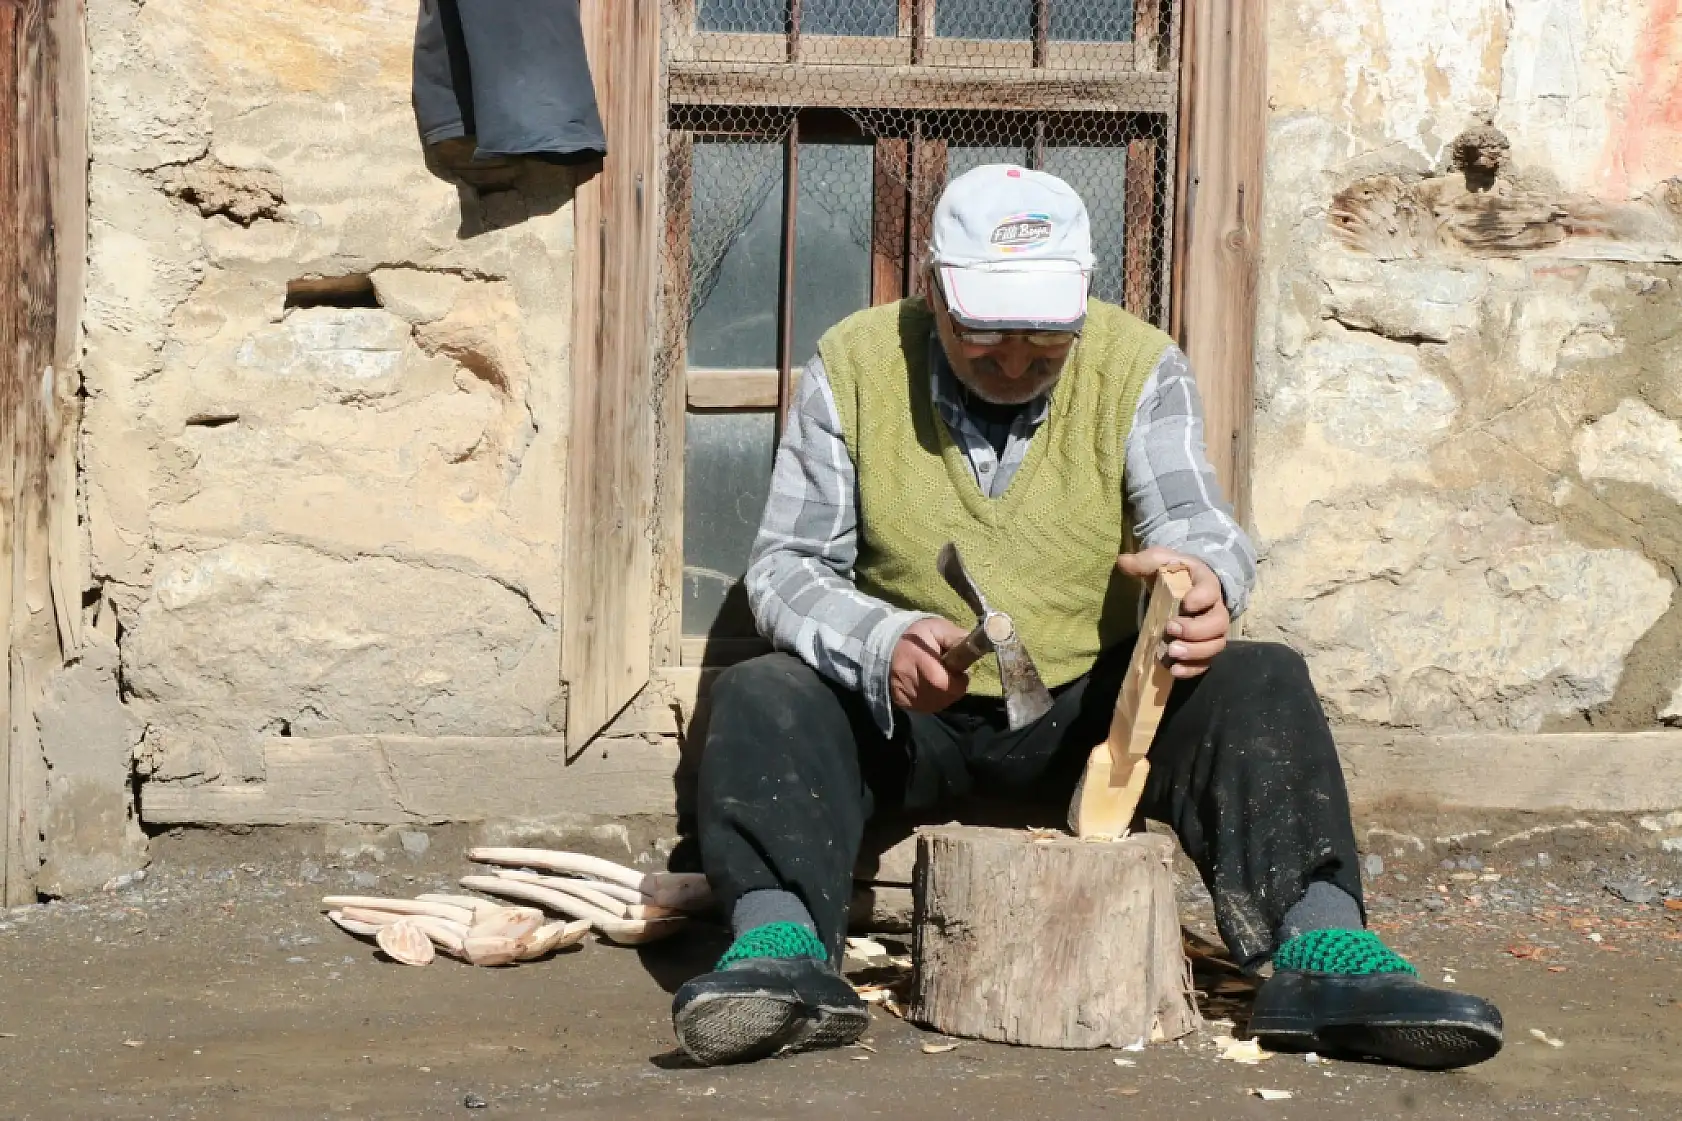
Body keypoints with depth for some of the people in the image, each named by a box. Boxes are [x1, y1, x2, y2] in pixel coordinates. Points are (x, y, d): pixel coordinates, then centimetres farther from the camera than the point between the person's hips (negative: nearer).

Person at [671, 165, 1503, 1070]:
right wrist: (883, 644, -29)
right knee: (760, 700, -28)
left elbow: (1192, 519, -17)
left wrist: (1207, 577, -44)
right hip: (902, 709, 0)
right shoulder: (854, 366, -5)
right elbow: (787, 565, -7)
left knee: (1260, 684, -24)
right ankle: (782, 948, -48)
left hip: (1093, 705, 1)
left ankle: (1322, 953, -37)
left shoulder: (1138, 367, -3)